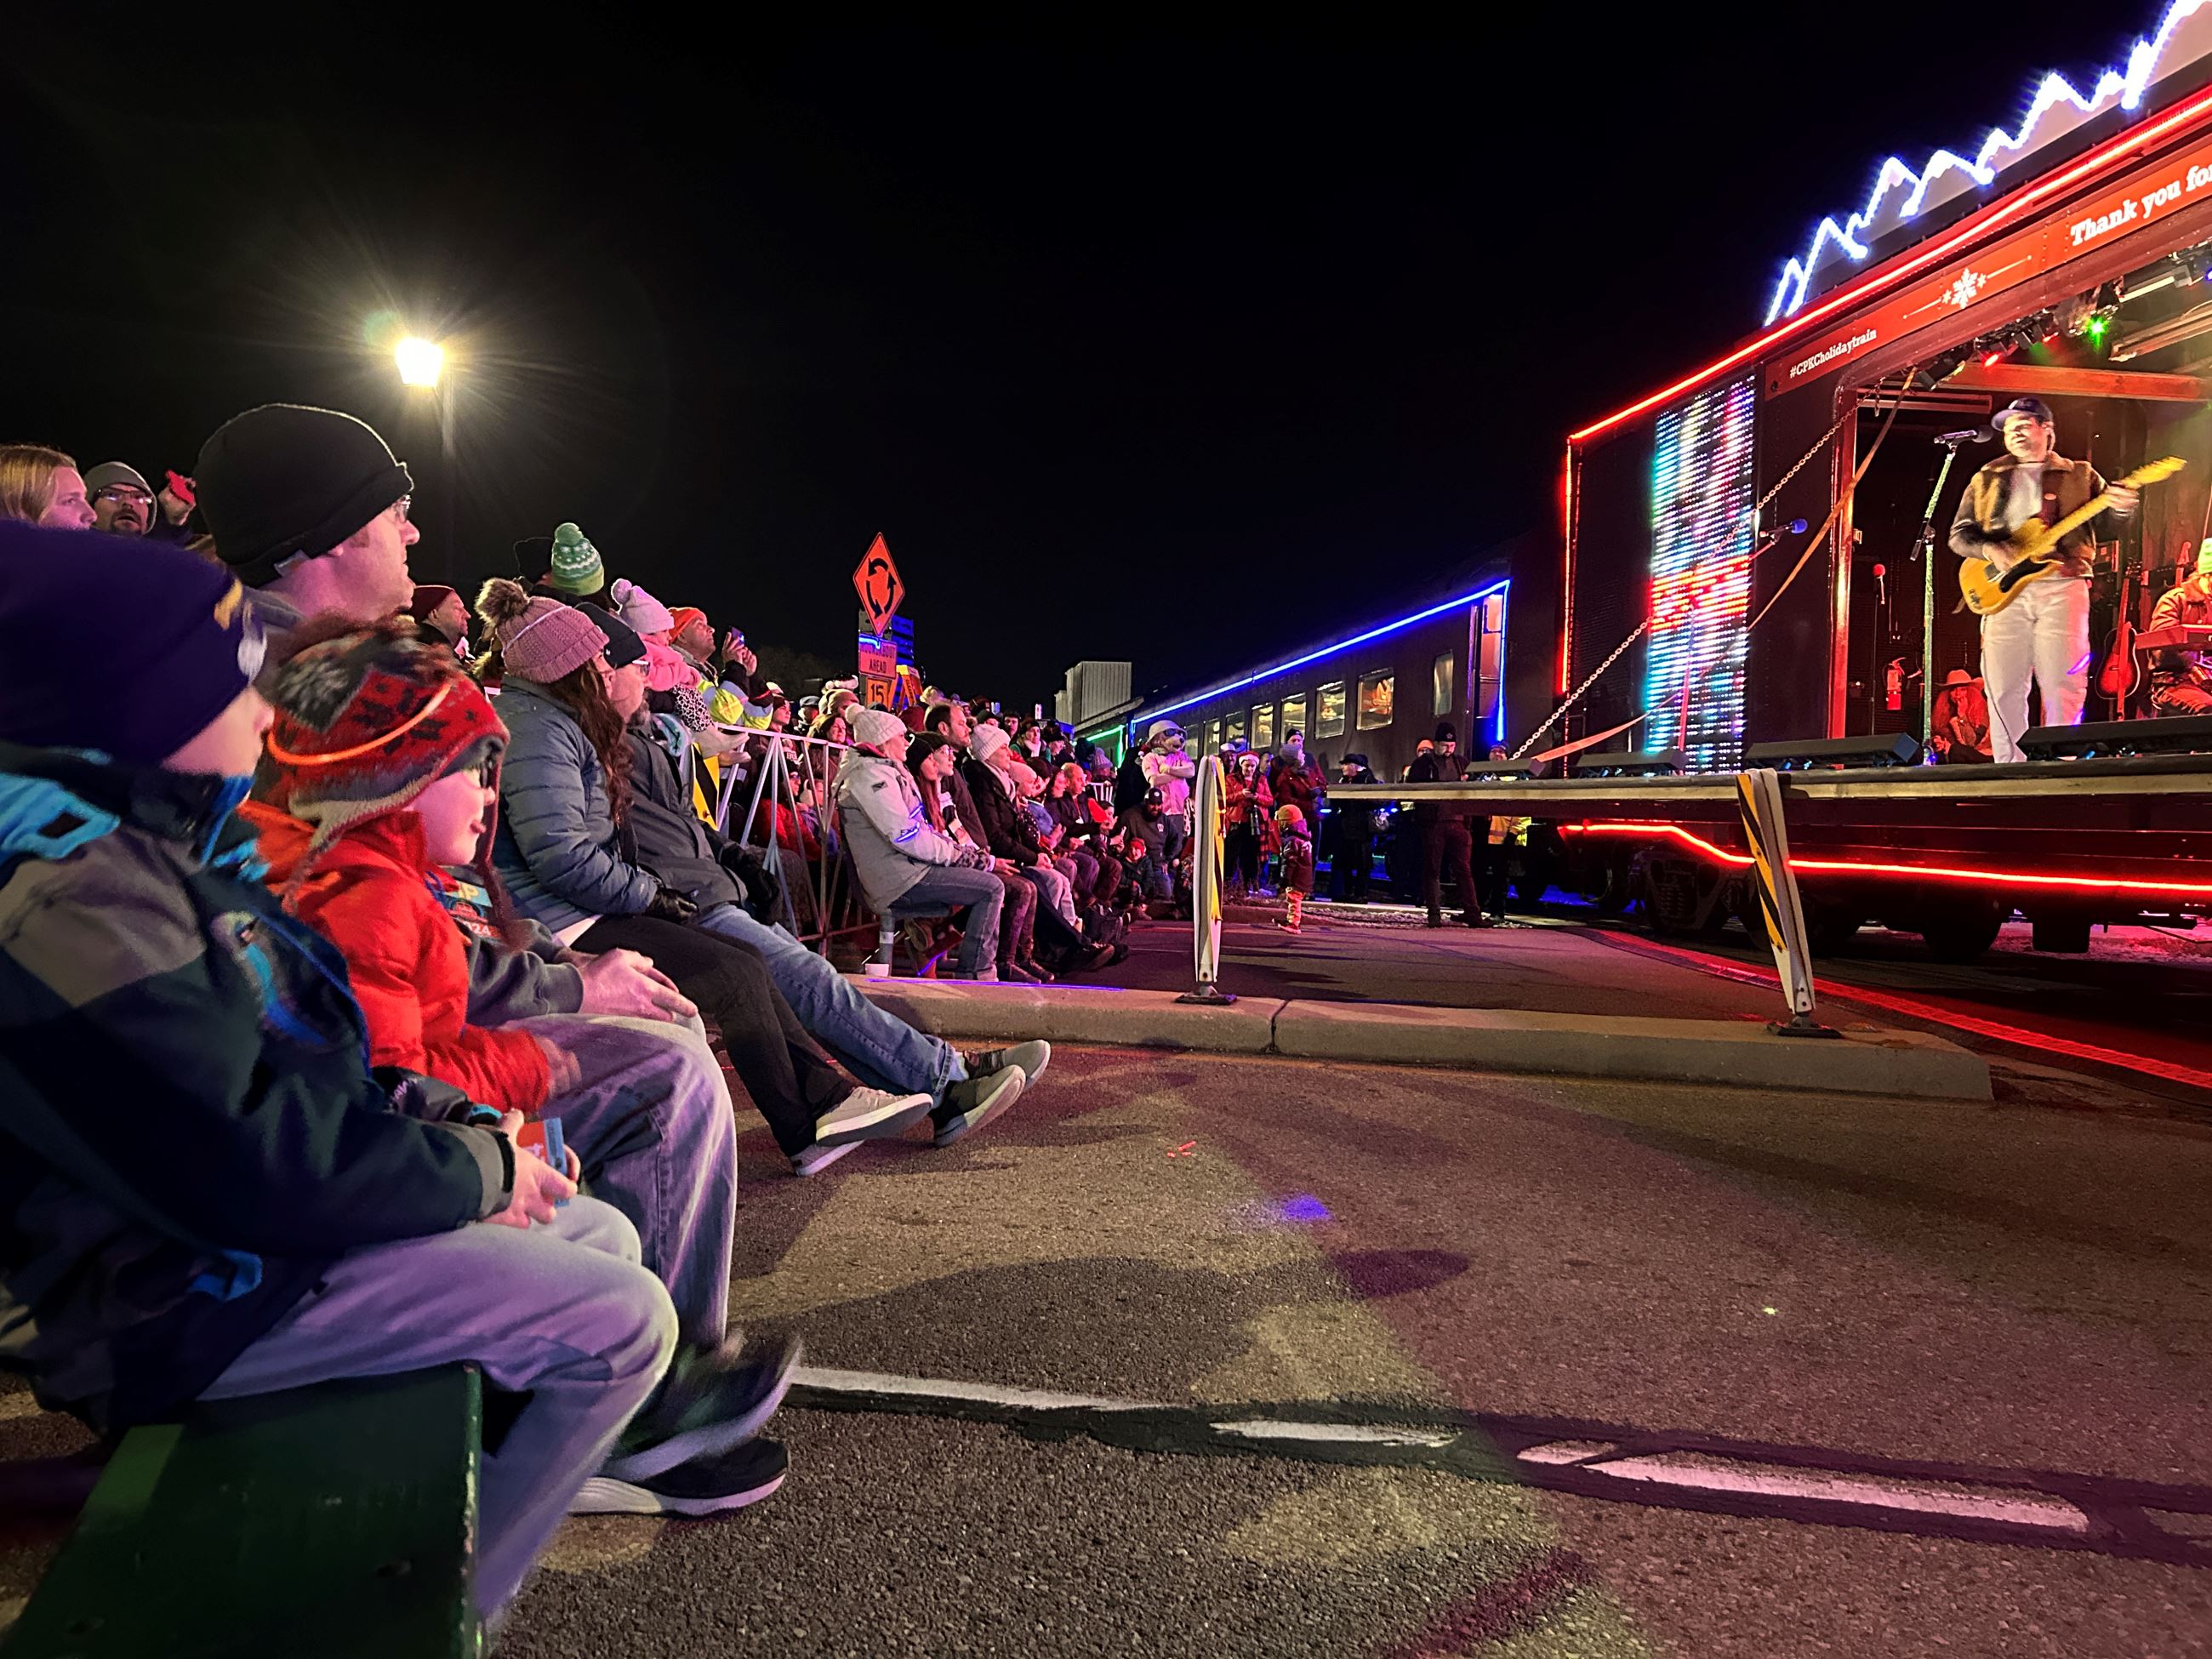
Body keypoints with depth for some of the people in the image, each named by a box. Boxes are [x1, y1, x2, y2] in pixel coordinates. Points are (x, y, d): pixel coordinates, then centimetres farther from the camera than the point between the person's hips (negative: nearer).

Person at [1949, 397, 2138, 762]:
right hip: (2005, 589, 1)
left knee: (2063, 687, -8)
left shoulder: (2079, 475, 16)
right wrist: (1990, 549, -8)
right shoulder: (1986, 479, 18)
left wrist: (2119, 506, -18)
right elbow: (1959, 534, 12)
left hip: (2062, 585, -1)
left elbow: (2104, 511, 5)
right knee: (2004, 690, -3)